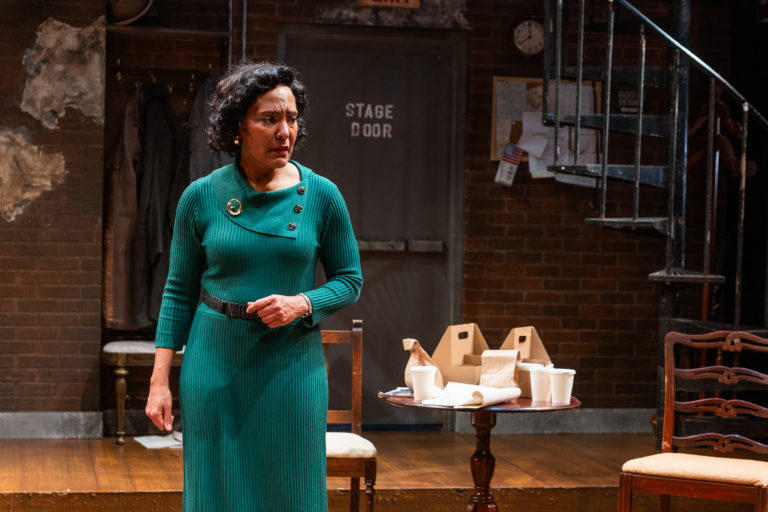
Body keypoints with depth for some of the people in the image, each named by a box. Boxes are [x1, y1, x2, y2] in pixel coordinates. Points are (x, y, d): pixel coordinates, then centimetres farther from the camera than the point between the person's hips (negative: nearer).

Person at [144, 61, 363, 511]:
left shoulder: (321, 196, -2)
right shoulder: (201, 197, -2)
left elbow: (350, 280, 5)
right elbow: (180, 291, 4)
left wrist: (302, 304, -15)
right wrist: (160, 380, 0)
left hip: (293, 367, 0)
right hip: (215, 365, 0)